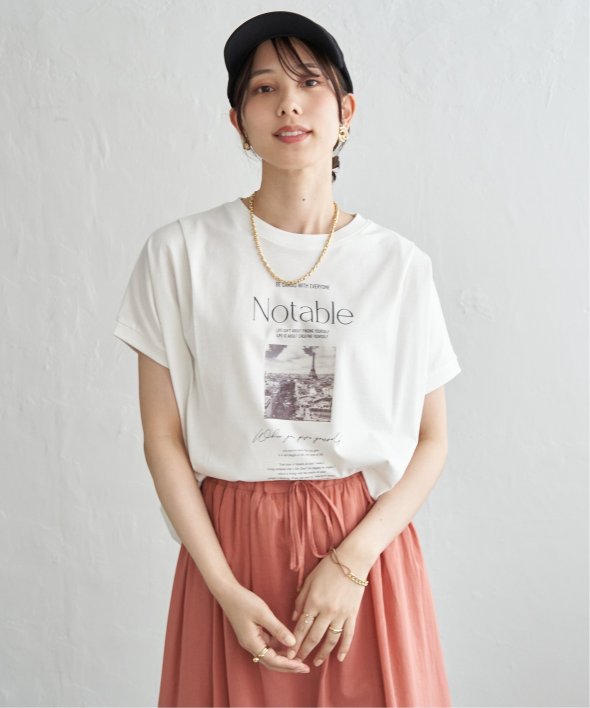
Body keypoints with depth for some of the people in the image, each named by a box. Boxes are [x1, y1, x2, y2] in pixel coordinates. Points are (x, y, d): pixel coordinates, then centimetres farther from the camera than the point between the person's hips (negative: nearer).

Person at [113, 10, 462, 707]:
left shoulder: (400, 265, -2)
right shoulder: (181, 253, -5)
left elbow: (431, 438, 1)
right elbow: (162, 438, -4)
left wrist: (352, 560, -11)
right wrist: (226, 590, -10)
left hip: (367, 542, 1)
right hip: (230, 541, 0)